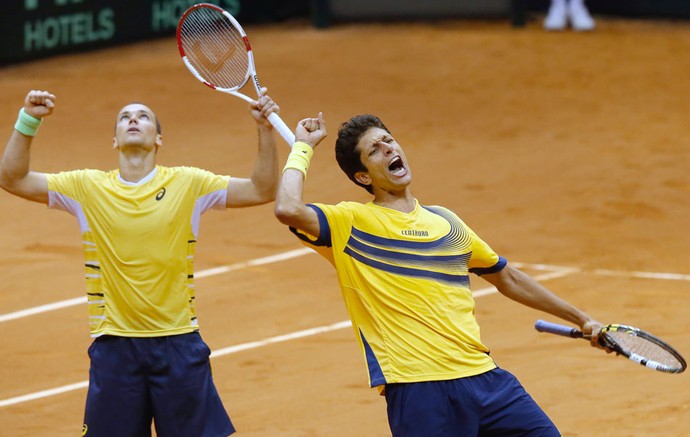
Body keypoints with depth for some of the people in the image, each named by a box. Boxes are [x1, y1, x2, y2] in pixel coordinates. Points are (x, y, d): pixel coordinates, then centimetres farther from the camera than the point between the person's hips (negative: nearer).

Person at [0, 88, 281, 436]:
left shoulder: (188, 184, 2)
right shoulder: (87, 187, 4)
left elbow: (262, 190, 0)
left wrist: (265, 129, -13)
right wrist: (28, 120, -10)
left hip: (178, 344, 0)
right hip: (114, 346, 0)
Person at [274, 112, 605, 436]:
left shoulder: (445, 221, 19)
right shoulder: (352, 223, 1)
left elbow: (508, 278, 30)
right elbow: (288, 210, -19)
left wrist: (580, 319, 34)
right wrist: (303, 146, -3)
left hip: (482, 374, 6)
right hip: (417, 386, -6)